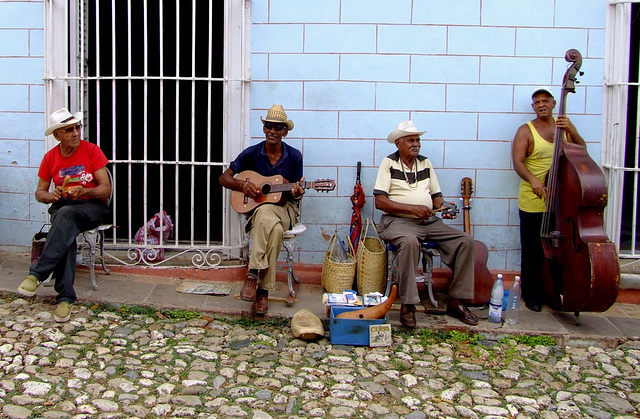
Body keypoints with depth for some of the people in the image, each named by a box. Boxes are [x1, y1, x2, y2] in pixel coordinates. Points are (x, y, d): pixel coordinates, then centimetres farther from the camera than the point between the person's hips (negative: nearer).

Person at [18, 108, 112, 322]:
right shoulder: (50, 158, 8)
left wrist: (83, 191, -24)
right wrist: (51, 196, -11)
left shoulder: (92, 151, -2)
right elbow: (39, 192, 14)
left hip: (92, 207, -2)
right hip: (61, 207, 2)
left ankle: (37, 274, -40)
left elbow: (106, 189, -5)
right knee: (67, 234, -35)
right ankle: (65, 297, -37)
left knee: (66, 214, -39)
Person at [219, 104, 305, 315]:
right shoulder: (251, 153, 0)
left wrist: (297, 193, -17)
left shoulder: (294, 156, 2)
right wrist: (243, 185, -13)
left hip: (285, 207, 1)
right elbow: (224, 178, 5)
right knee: (273, 227, -39)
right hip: (256, 207, 0)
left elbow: (296, 193, 7)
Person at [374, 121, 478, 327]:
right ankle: (407, 305, -30)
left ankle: (456, 302, -6)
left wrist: (443, 206, -6)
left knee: (465, 241, -13)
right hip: (398, 221, -6)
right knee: (409, 241, -39)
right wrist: (412, 208, -17)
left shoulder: (425, 163, 17)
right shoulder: (389, 163, 0)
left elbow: (436, 195, 19)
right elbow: (380, 201, -10)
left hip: (429, 221, 6)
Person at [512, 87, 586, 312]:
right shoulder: (526, 131, -3)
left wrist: (572, 131, -17)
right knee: (533, 251, 4)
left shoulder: (563, 125, 8)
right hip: (533, 203, -3)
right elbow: (517, 162, -13)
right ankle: (531, 296, 17)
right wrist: (533, 179, -32)